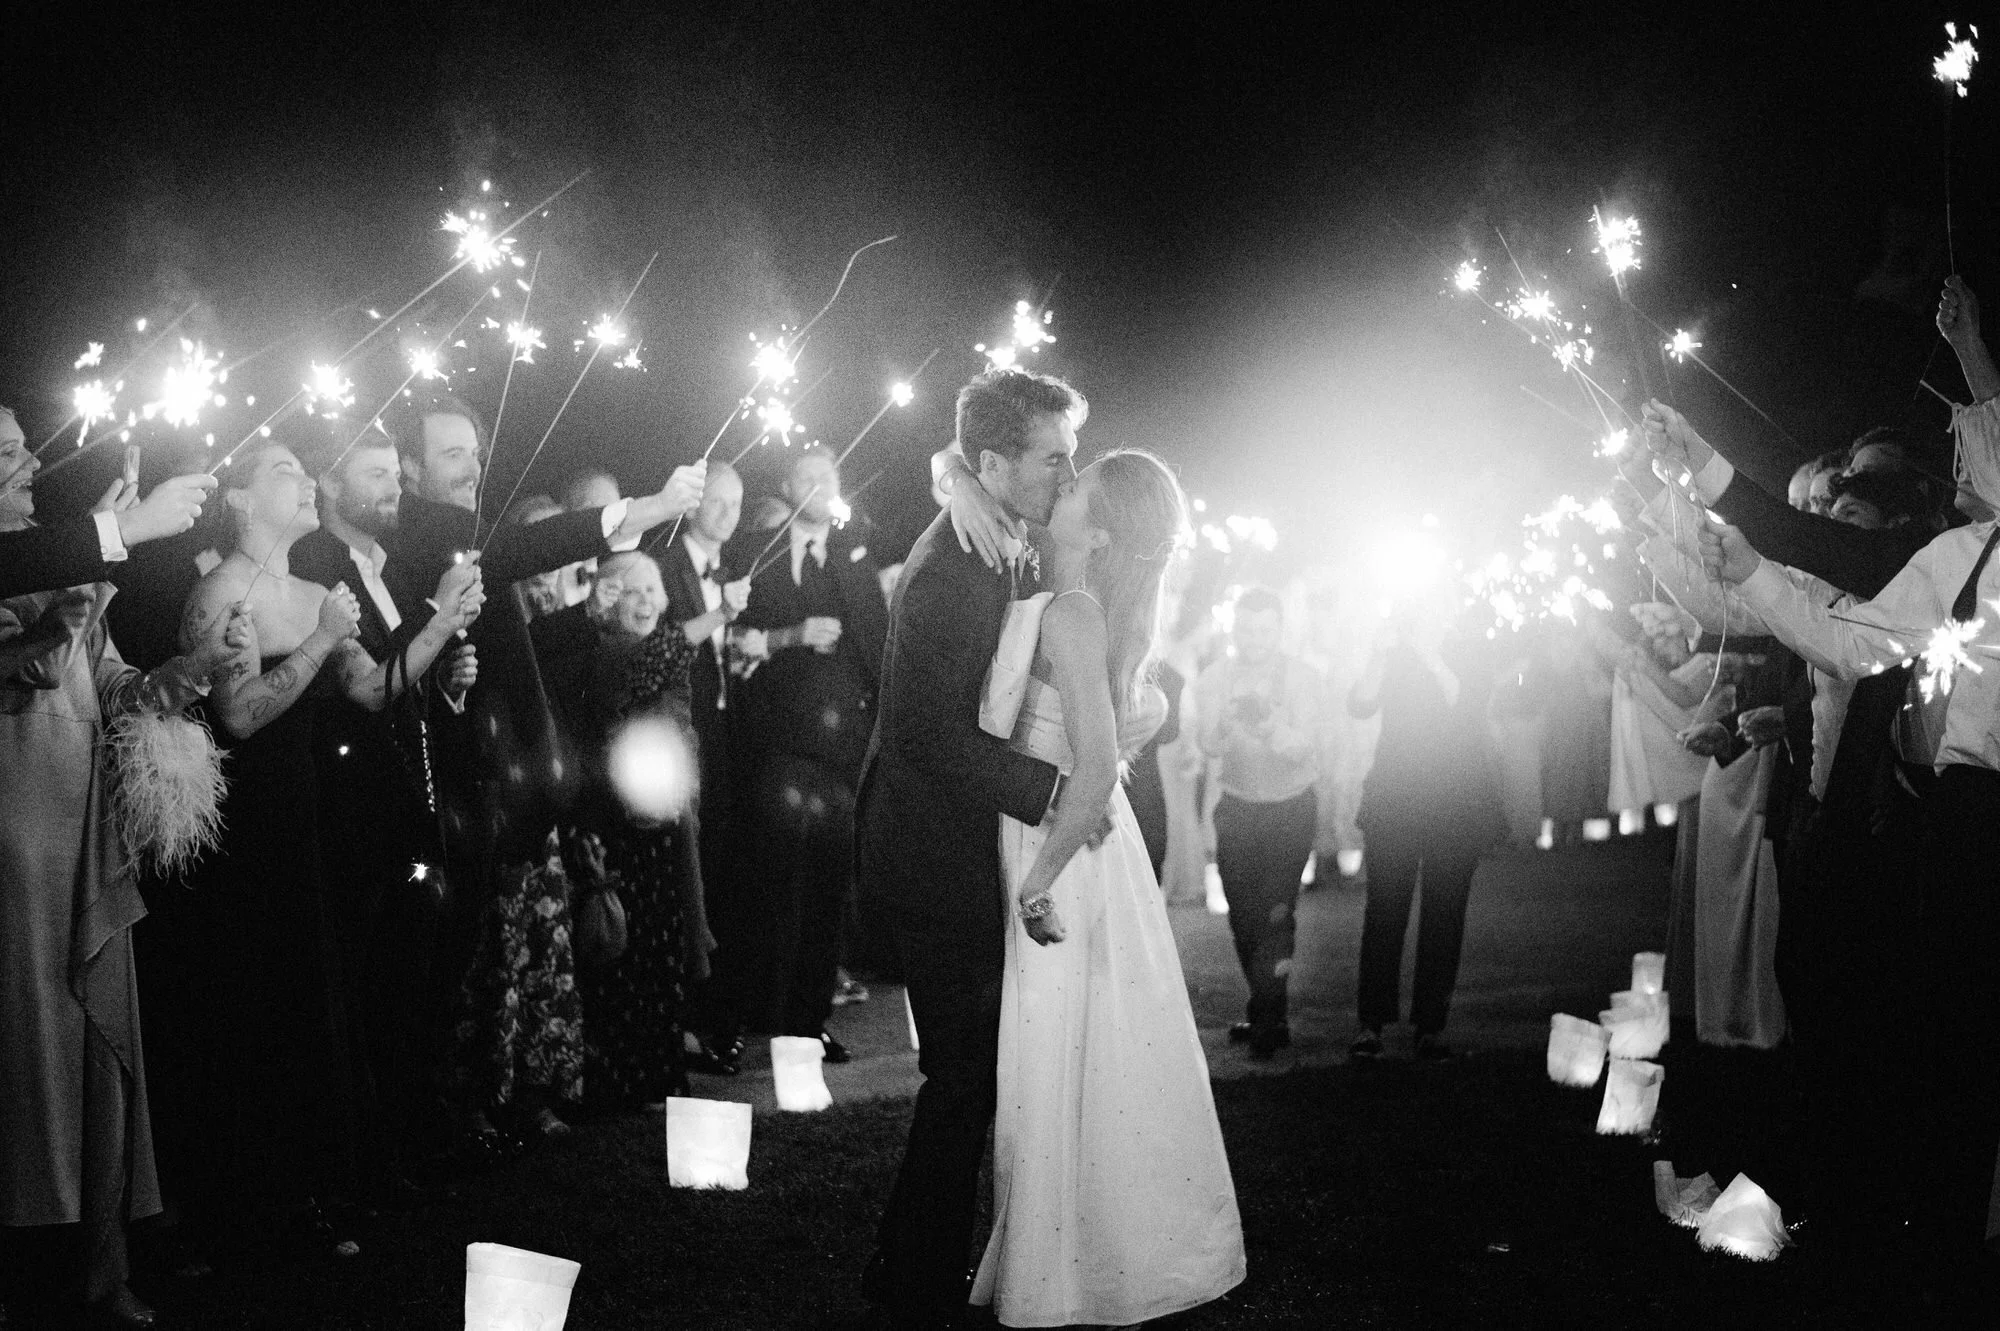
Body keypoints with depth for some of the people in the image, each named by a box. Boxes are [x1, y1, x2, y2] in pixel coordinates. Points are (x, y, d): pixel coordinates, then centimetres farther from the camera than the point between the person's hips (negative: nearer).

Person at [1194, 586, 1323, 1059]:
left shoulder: (1301, 676, -11)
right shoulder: (1215, 677, -6)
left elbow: (1301, 749, -19)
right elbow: (1210, 746, -16)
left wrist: (1268, 723, -39)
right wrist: (1228, 719, -38)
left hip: (1291, 806, -3)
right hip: (1238, 806, 3)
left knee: (1275, 910, -14)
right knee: (1243, 914, 5)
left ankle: (1267, 1020, -10)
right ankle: (1267, 1014, 21)